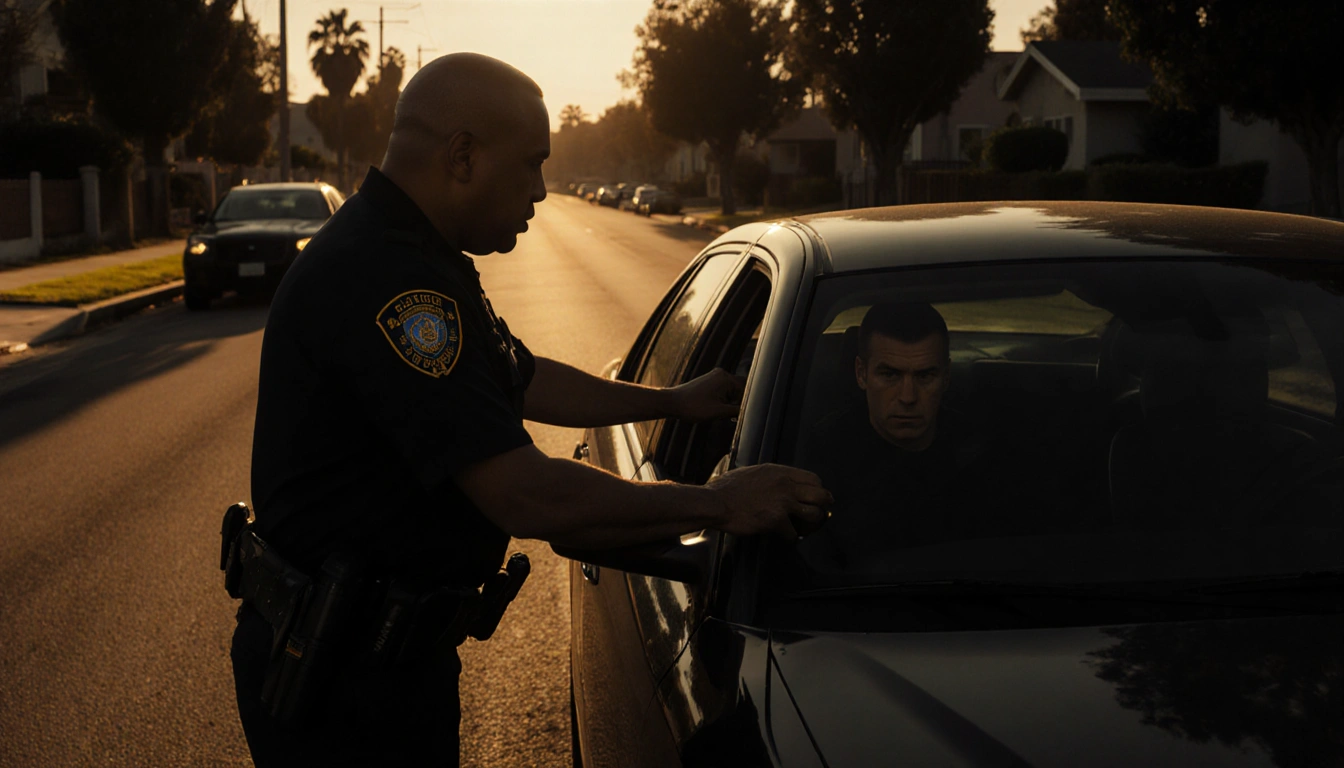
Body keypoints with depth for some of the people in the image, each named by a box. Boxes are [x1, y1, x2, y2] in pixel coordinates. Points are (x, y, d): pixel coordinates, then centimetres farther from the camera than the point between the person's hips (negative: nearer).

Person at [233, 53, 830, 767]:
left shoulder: (401, 255, 9)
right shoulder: (380, 278, -27)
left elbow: (523, 379, 23)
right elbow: (528, 498, -30)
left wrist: (673, 401, 22)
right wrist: (716, 503, -20)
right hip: (346, 676, -10)